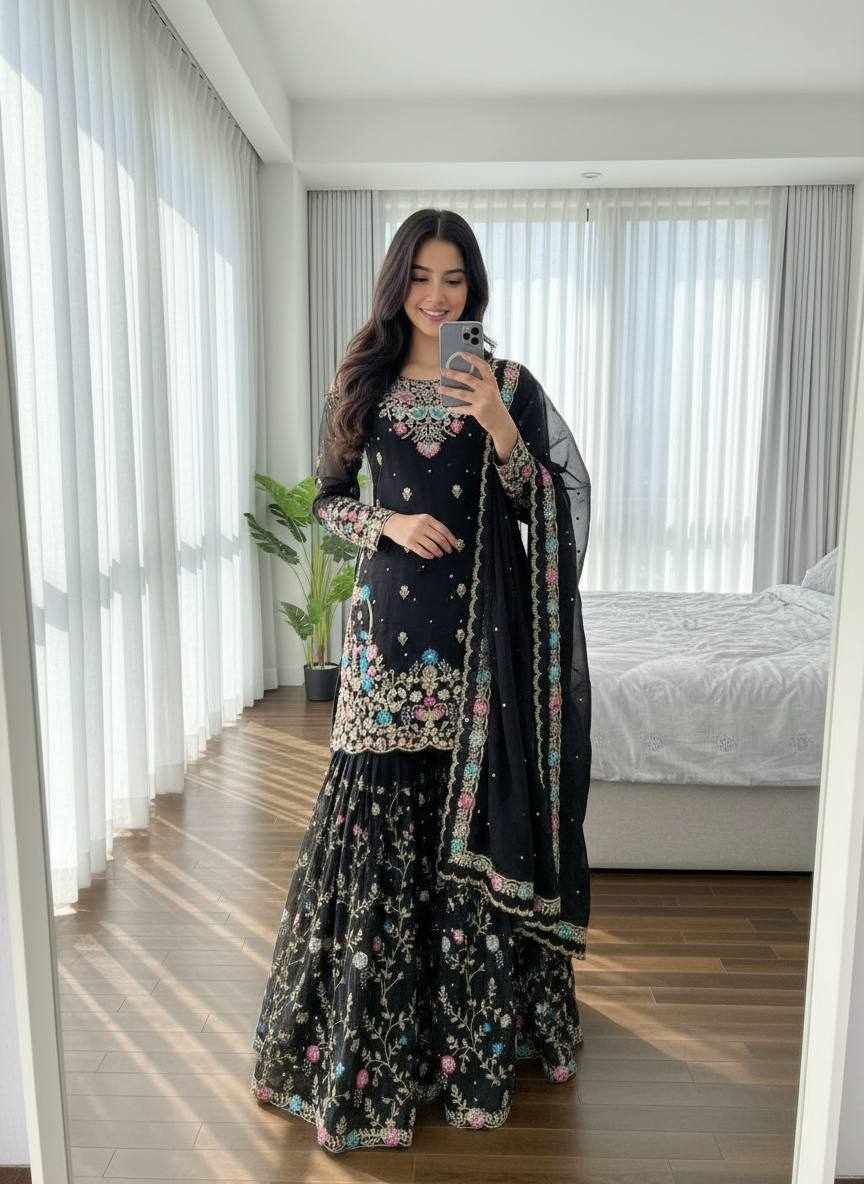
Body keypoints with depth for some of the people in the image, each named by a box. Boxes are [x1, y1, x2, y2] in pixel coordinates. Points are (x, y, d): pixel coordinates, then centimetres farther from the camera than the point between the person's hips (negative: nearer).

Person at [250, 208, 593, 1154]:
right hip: (390, 619, 1)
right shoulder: (364, 382, 8)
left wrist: (500, 429, -15)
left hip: (482, 622, -1)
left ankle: (478, 1020, 25)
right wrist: (388, 522, -9)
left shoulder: (508, 384, 4)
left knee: (474, 811, 3)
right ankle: (373, 1038, 21)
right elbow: (328, 502, 10)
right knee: (380, 808, 2)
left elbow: (540, 506, 1)